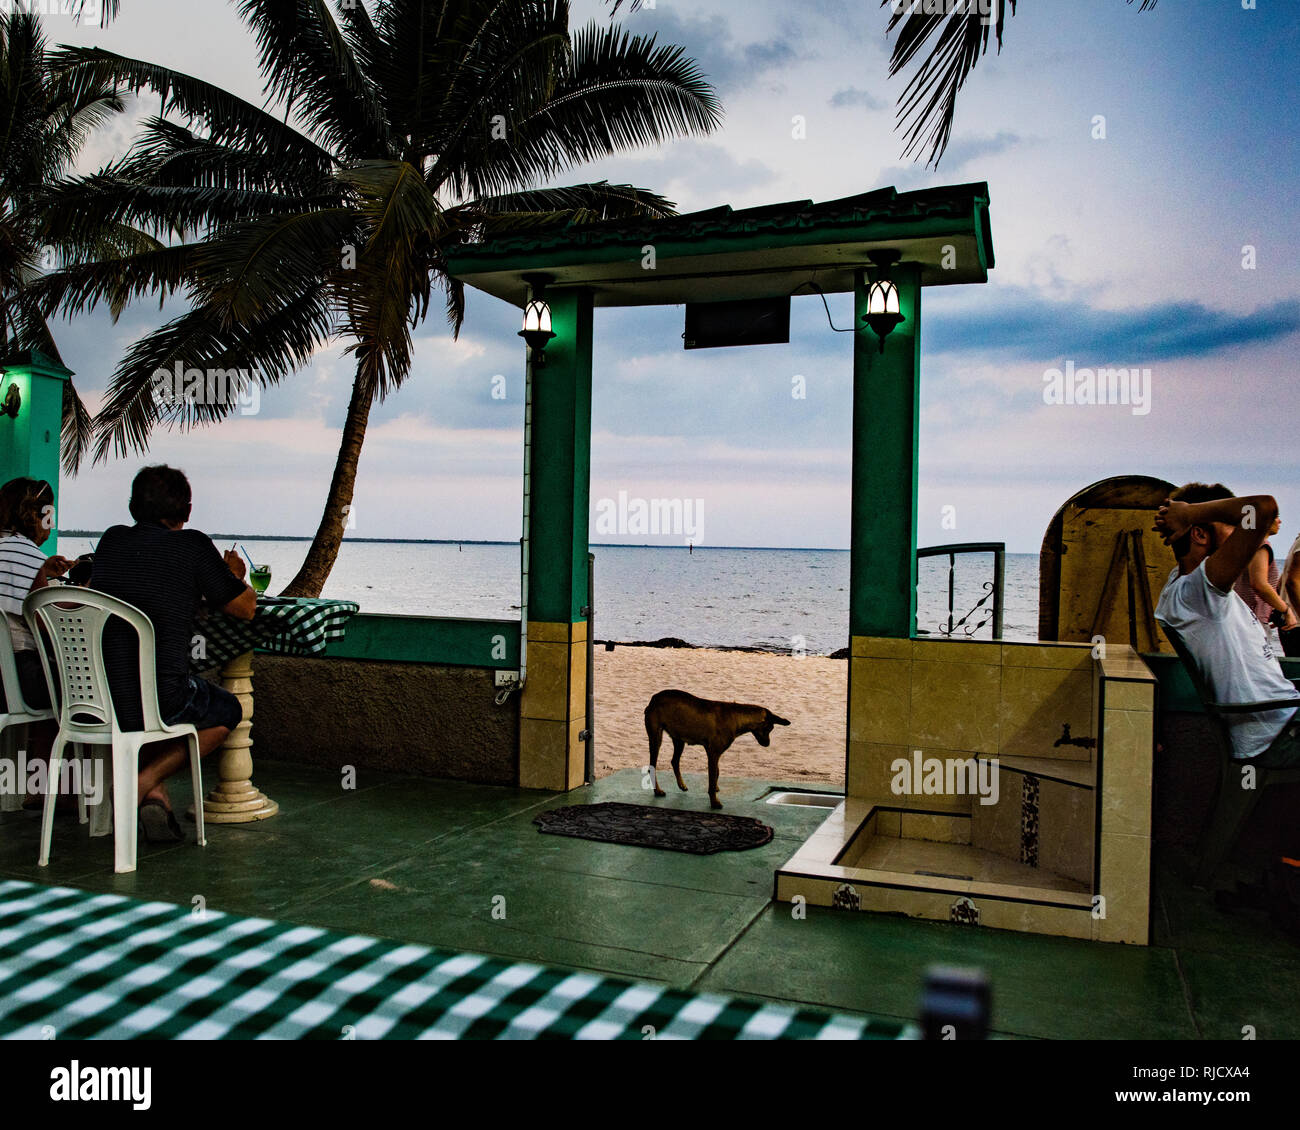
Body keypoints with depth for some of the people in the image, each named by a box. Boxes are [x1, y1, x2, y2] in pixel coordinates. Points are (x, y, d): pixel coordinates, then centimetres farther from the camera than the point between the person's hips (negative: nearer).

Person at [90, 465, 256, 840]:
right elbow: (245, 608, 3)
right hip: (157, 700, -5)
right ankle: (143, 782, 7)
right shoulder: (193, 545, -4)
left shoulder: (111, 540, 11)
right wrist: (234, 578, 26)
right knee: (228, 711, 25)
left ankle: (155, 796, 20)